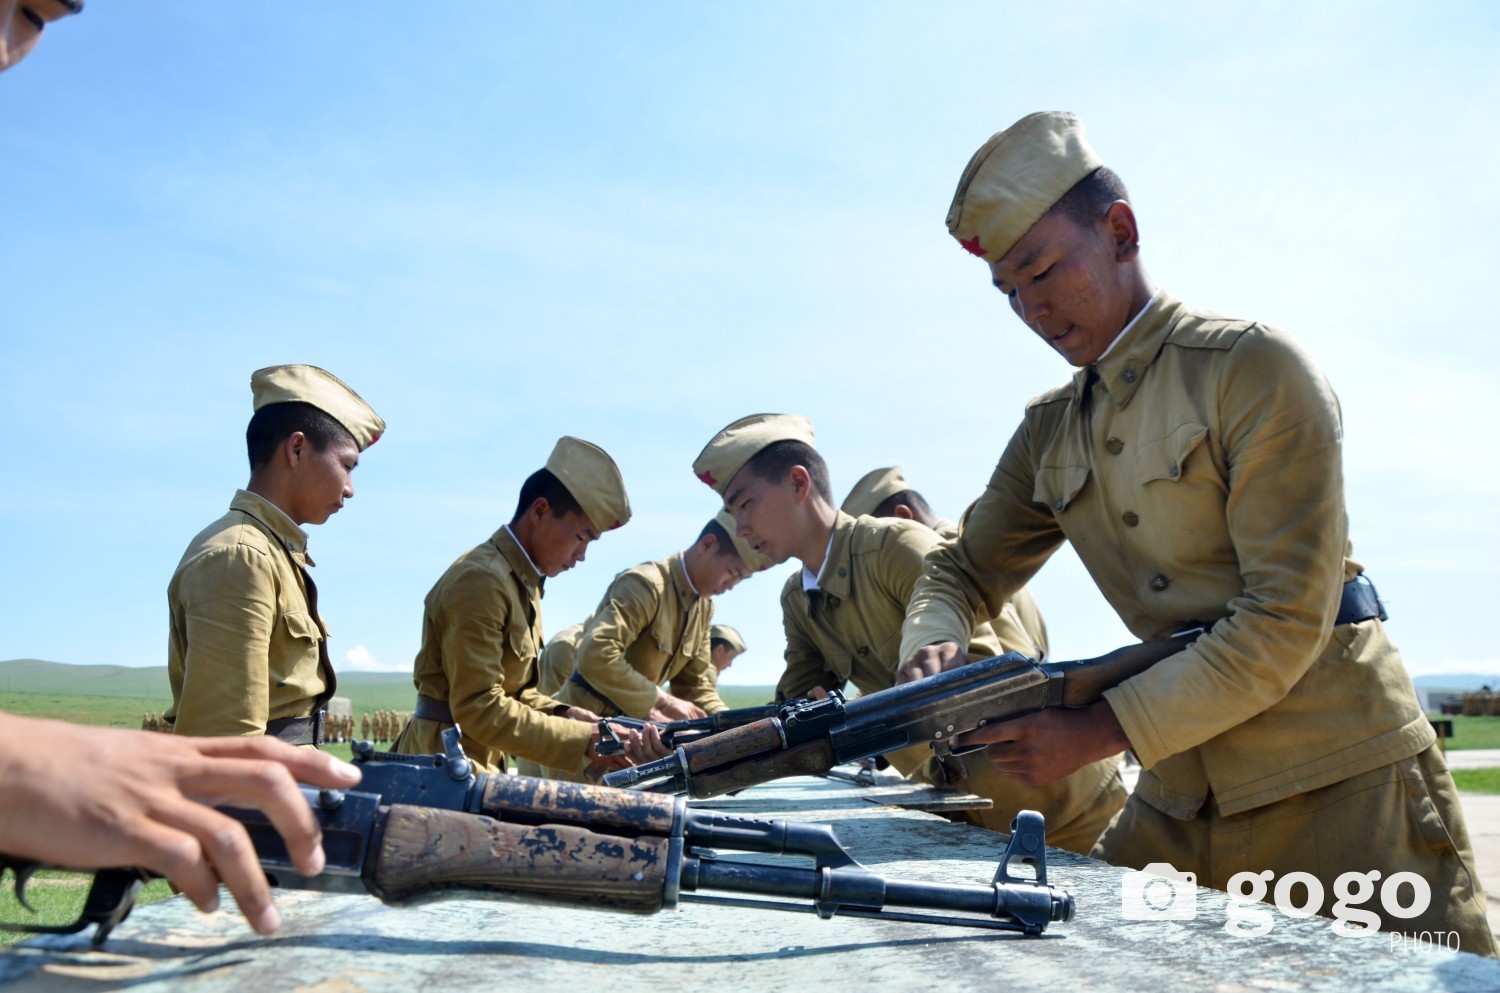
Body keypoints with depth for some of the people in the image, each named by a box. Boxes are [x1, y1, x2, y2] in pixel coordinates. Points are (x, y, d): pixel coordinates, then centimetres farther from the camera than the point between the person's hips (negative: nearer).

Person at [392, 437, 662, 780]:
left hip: (482, 764, 9)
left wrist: (563, 714, -2)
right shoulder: (481, 581, -18)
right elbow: (479, 709, -22)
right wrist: (583, 740, -21)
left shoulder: (525, 583, 12)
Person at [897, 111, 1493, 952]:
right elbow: (963, 570, 14)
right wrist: (933, 648, -11)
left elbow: (1289, 618, -18)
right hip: (1182, 802, 6)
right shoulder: (1049, 432, 9)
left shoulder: (1256, 370, -12)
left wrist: (1094, 733, -20)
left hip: (1340, 786, -5)